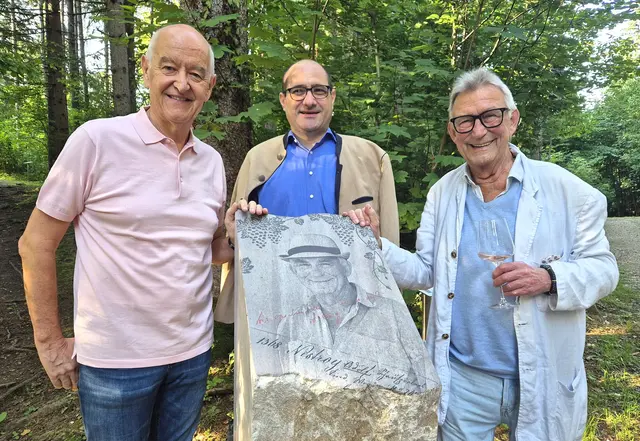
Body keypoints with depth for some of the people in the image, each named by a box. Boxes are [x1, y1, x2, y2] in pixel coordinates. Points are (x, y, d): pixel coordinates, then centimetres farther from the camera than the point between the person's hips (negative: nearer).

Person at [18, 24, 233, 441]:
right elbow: (36, 243, -7)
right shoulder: (97, 140, -12)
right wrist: (50, 342, -4)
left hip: (193, 352, 5)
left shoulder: (211, 160, 2)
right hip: (116, 359, -4)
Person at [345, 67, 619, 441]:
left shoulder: (565, 189, -9)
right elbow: (425, 272, 2)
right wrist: (376, 244, -15)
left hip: (543, 380, -1)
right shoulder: (442, 192, 1)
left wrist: (549, 279, -23)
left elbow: (602, 267, -3)